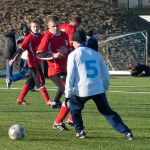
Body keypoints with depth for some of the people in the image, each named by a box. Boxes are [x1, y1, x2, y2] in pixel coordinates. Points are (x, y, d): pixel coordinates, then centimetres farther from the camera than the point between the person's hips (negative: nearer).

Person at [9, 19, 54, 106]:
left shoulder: (41, 36, 8)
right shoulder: (29, 37, -12)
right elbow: (21, 49, -16)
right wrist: (14, 59, -21)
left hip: (38, 62, 8)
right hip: (33, 62, -8)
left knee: (30, 81, 14)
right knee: (40, 82, -5)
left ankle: (20, 99, 22)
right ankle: (48, 101, -3)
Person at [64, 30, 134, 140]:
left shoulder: (73, 55, 1)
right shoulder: (96, 54, 15)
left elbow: (70, 76, -5)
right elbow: (105, 74, 18)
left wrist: (67, 94, -3)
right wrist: (105, 88, 30)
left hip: (81, 91, -4)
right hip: (98, 90, 4)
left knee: (75, 109, 23)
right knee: (107, 112, 10)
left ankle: (80, 131, 14)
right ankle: (126, 132, -1)